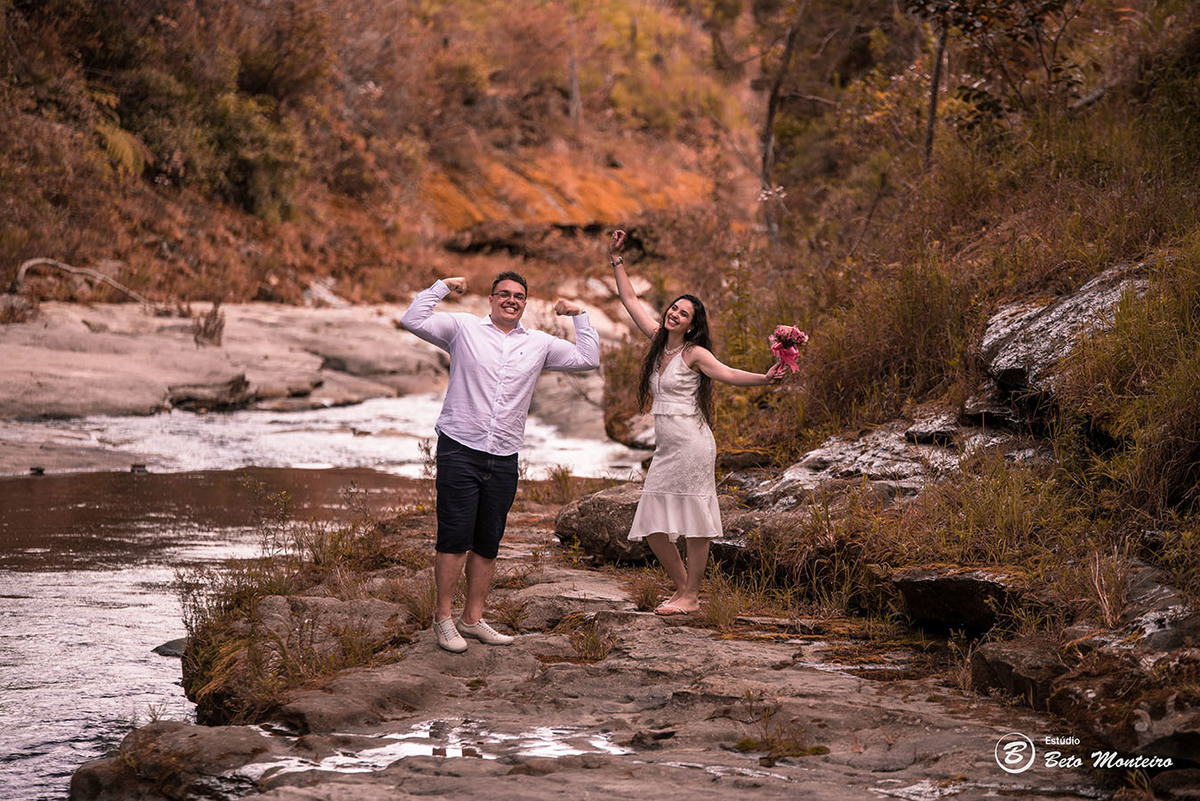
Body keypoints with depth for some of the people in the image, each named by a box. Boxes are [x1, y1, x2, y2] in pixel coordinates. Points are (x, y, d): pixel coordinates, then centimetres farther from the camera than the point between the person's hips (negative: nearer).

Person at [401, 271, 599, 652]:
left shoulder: (539, 344, 14)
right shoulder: (463, 328, 4)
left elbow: (588, 358, 17)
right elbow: (414, 321, -5)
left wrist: (579, 316, 14)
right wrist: (442, 286, -1)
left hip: (504, 460, 4)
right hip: (460, 452, -4)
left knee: (488, 543, 7)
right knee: (455, 537, -6)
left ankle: (473, 618, 17)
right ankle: (443, 618, 3)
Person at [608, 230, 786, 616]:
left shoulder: (694, 353, -6)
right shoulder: (658, 340, 12)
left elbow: (727, 374, -19)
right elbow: (630, 301, 20)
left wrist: (765, 378, -35)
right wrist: (616, 260, 20)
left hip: (692, 442, -8)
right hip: (665, 447, 8)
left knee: (694, 521, -3)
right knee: (652, 523, 6)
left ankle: (690, 597, 3)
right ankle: (682, 586, 19)